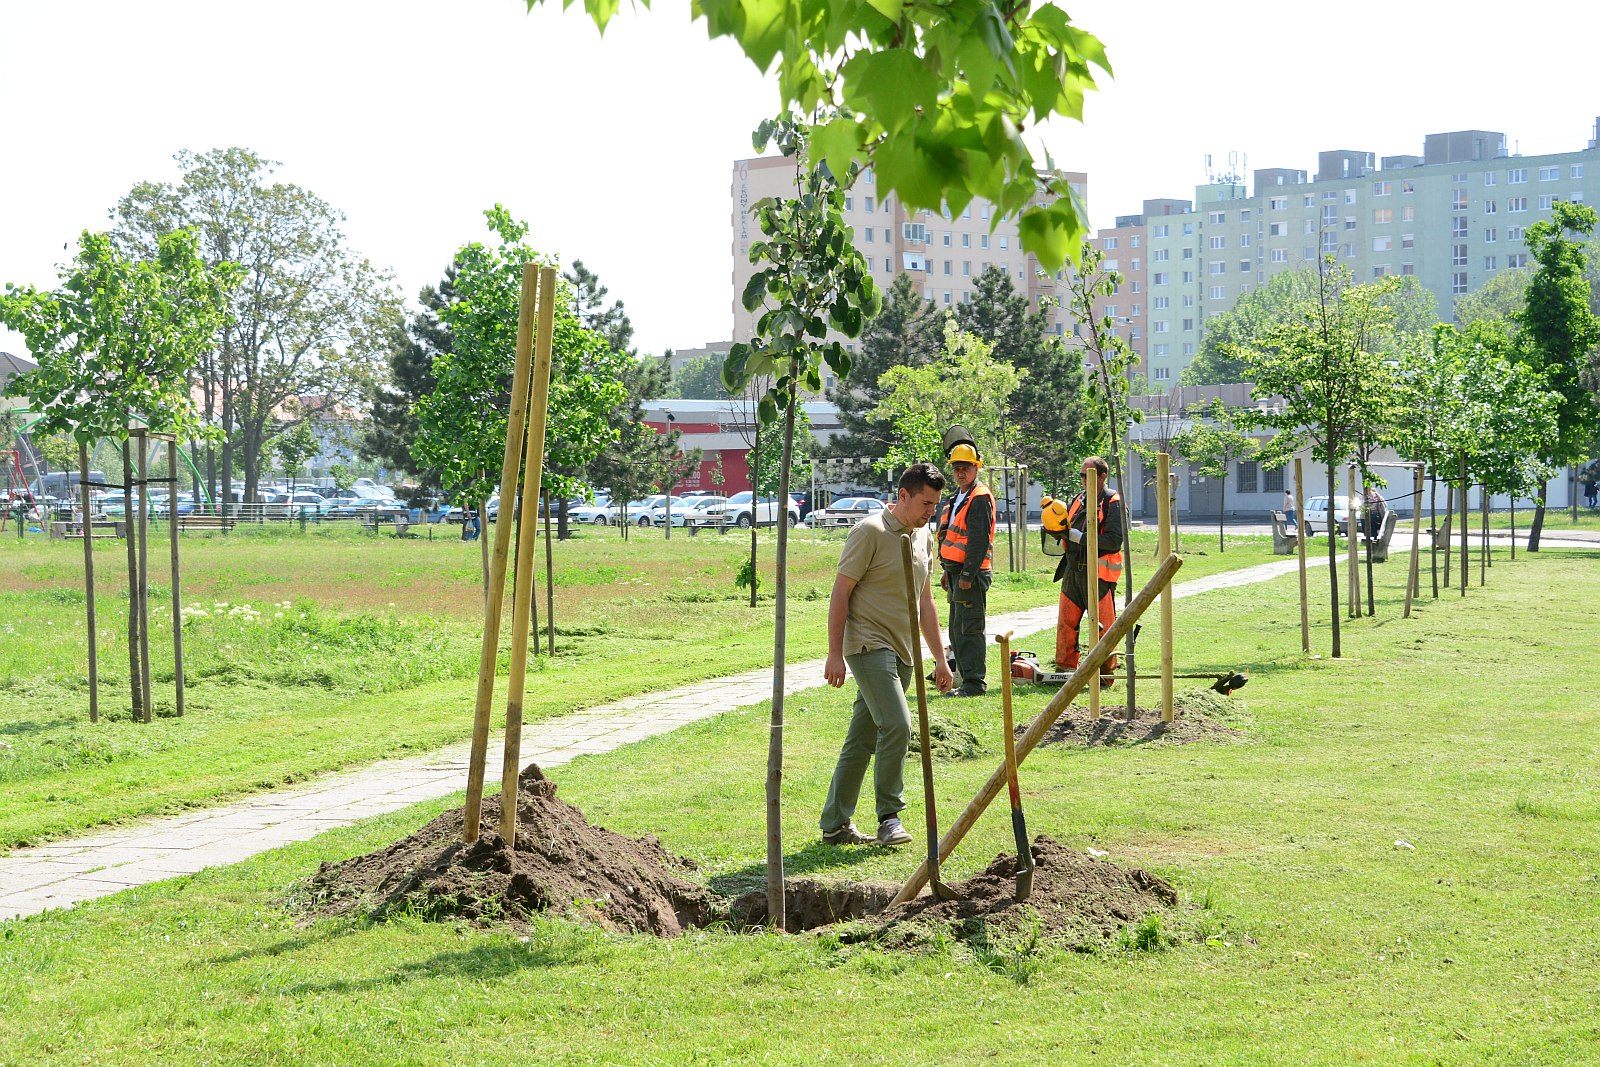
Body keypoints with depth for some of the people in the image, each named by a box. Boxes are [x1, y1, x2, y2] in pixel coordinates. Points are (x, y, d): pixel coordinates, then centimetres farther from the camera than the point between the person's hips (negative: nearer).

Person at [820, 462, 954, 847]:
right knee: (896, 725, -19)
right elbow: (841, 593, -11)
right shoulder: (871, 532, -10)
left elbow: (925, 602, 23)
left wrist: (939, 657, 21)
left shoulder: (922, 535, 15)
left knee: (863, 739, 9)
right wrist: (834, 654, -15)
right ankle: (889, 817, -9)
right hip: (869, 645, -8)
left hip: (902, 652, 8)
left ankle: (835, 825, 13)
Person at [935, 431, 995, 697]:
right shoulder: (959, 496, 18)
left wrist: (967, 575, -22)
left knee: (969, 629, -10)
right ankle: (967, 680, 20)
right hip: (957, 571, 10)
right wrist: (947, 571, 22)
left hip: (972, 574, -10)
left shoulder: (980, 498, -13)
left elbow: (979, 540, -19)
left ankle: (974, 683, -7)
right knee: (957, 630, 14)